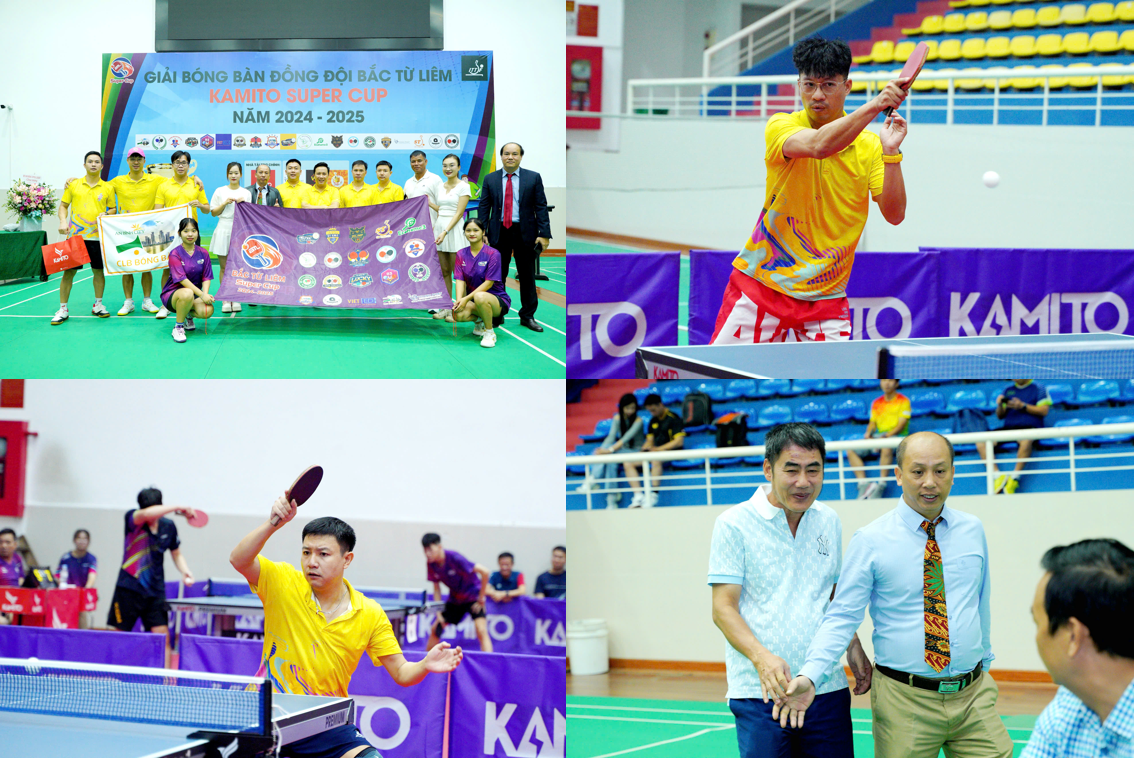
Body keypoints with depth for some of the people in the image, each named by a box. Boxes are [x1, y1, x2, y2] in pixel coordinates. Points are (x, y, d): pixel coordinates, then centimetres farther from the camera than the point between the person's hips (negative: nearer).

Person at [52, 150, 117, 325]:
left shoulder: (107, 188, 5)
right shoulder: (74, 185, 5)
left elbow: (113, 209, 11)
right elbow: (63, 205, 10)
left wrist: (106, 215, -10)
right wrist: (63, 221, -6)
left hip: (97, 236, 1)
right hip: (75, 235, -1)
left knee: (99, 271, 7)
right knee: (69, 271, -1)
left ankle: (98, 305, 24)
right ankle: (62, 309, 5)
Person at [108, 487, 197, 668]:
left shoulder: (168, 526, 2)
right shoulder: (132, 518, -9)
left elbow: (176, 553, 17)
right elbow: (144, 514, -34)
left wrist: (185, 571, -2)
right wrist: (178, 508, -33)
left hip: (155, 592, 3)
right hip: (129, 589, -3)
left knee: (163, 637, -6)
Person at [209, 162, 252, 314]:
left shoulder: (246, 193, 10)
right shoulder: (220, 191, 7)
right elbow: (213, 212, 7)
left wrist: (243, 204, -7)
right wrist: (225, 203, -7)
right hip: (224, 230, 0)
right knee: (224, 267, -1)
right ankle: (225, 300, 2)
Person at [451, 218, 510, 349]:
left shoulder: (493, 254, -11)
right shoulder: (461, 254, 5)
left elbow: (489, 283, -16)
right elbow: (460, 280, -2)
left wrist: (467, 299, -24)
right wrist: (459, 300, -22)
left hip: (498, 300, -5)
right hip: (473, 299, 5)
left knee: (480, 297, -41)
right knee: (458, 314, -29)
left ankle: (490, 333, -17)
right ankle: (479, 321, 7)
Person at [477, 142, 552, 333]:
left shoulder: (533, 178, 2)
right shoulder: (490, 179, 6)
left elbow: (541, 207, 0)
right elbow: (483, 208, 6)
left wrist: (544, 234, -7)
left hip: (525, 232, -1)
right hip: (499, 232, 1)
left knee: (527, 276, 6)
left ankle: (528, 316, 15)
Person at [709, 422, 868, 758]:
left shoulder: (829, 522, 12)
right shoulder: (734, 524, -4)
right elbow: (723, 608, -7)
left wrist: (853, 647, 9)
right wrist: (762, 657, -22)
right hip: (759, 692, -4)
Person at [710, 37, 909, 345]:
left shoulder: (869, 146, 0)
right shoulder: (780, 127, -8)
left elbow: (894, 214, -8)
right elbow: (818, 145, -30)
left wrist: (891, 153, -21)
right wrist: (874, 106, -41)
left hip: (826, 296, 2)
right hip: (760, 284, -2)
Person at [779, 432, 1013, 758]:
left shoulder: (972, 531, 7)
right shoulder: (870, 541, -5)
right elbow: (842, 617, -9)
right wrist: (809, 676, -22)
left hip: (974, 696, 3)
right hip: (904, 702, -3)